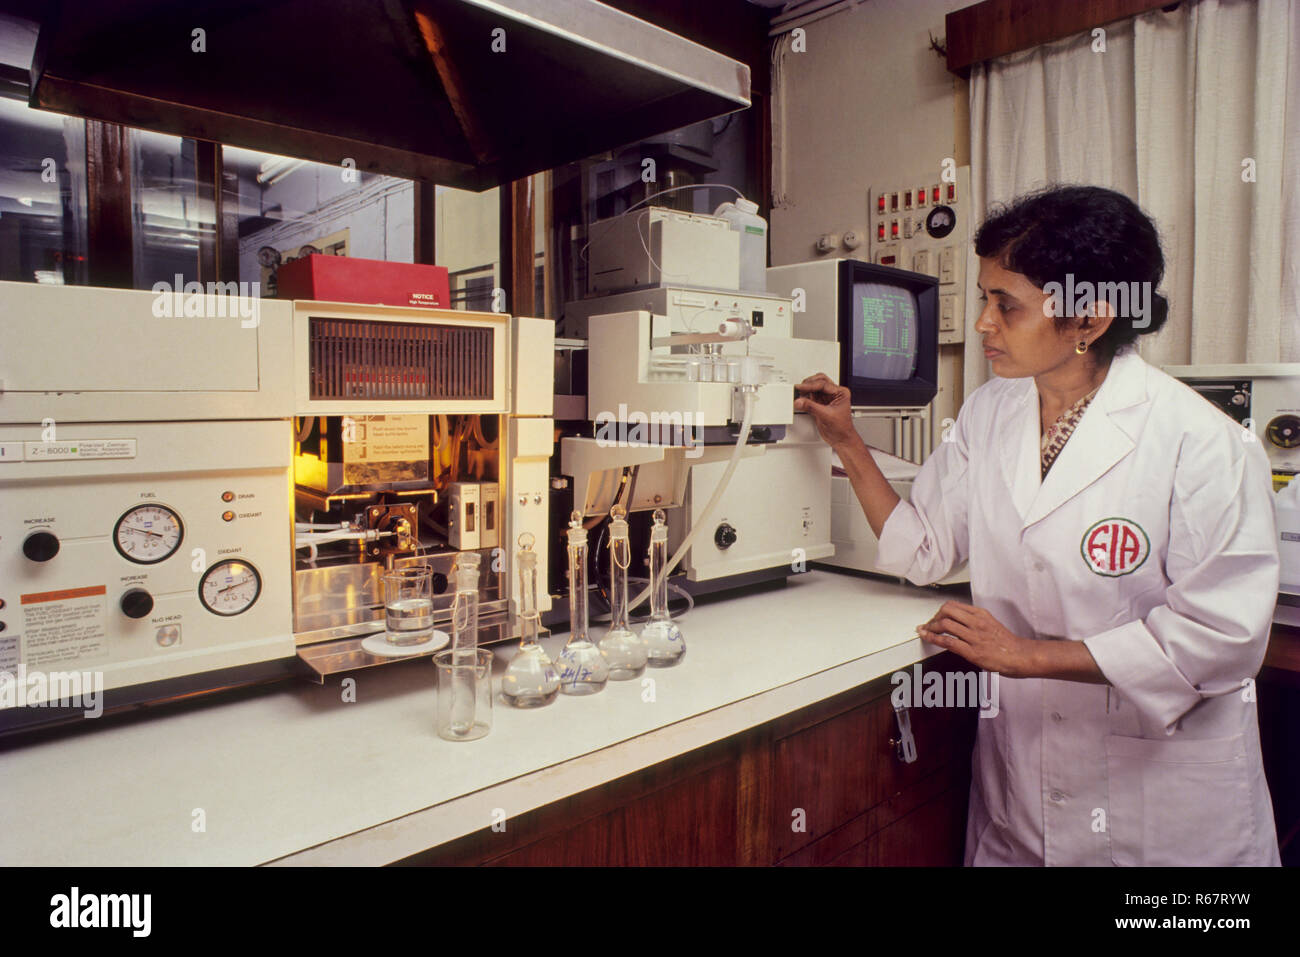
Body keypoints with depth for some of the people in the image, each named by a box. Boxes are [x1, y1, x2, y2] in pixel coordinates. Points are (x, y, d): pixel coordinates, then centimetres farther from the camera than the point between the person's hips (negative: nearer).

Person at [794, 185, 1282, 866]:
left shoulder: (1203, 445, -18)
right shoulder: (987, 414, -1)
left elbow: (1219, 636, -18)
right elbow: (922, 549, 3)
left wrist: (1026, 654, -20)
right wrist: (848, 443, -5)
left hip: (1163, 787, -3)